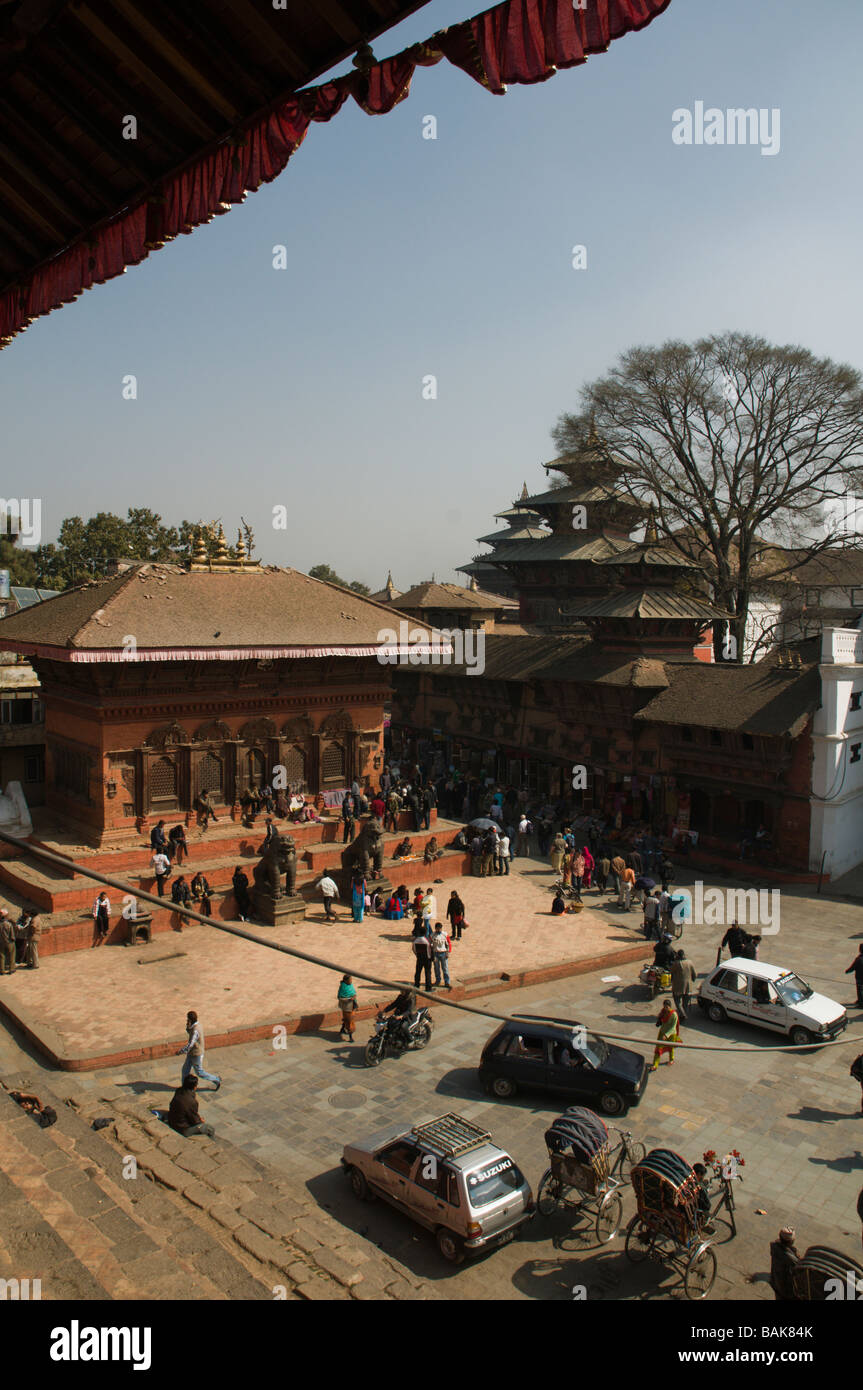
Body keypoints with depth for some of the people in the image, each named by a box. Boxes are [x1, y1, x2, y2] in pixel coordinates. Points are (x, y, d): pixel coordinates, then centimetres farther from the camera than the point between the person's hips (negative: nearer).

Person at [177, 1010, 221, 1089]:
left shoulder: (196, 1030, -31)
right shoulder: (197, 1025, -1)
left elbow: (190, 1045, -31)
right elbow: (189, 1032, 17)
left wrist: (180, 1052, -21)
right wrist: (188, 1026, -6)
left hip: (196, 1055, -9)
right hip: (192, 1053, 9)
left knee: (199, 1072, 6)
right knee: (185, 1069, 15)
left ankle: (217, 1080, 19)